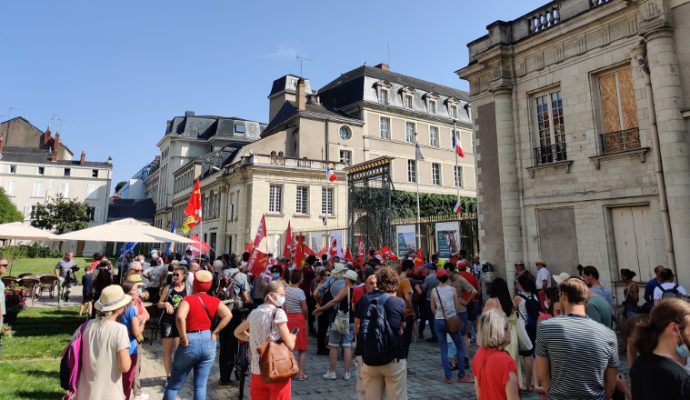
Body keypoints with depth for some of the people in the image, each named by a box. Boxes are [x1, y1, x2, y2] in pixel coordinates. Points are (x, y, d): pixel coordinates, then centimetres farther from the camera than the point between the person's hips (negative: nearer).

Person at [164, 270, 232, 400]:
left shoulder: (188, 299, -9)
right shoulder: (214, 301, 0)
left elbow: (180, 317, -27)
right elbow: (228, 315, -12)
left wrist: (184, 338, -16)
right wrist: (214, 332, -5)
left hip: (190, 343, -3)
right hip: (208, 343, 3)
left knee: (173, 385, 15)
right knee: (200, 385, 13)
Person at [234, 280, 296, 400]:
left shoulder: (254, 313, 6)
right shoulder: (278, 312, -12)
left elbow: (238, 333, 23)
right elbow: (290, 345, -15)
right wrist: (292, 338, 6)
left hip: (257, 371, 6)